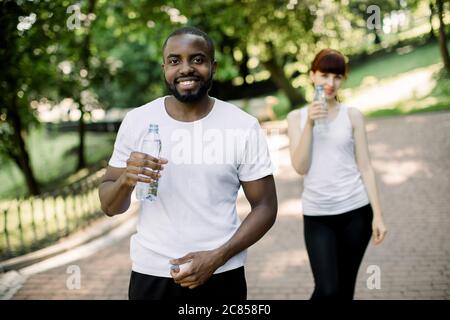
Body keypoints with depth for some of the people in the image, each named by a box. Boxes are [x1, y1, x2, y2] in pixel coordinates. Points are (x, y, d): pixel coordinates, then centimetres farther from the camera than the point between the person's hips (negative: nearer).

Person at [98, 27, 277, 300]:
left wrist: (217, 257, -16)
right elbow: (110, 207, 0)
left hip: (222, 277, -1)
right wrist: (125, 180, -21)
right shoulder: (136, 121, -4)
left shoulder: (244, 127, -7)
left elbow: (265, 207, -3)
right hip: (150, 275, 1)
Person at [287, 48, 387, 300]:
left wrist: (378, 215, -2)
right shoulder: (297, 117, 5)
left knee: (345, 288, 8)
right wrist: (310, 123, -14)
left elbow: (365, 167, 2)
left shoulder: (353, 115, 3)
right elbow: (300, 167, -6)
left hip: (355, 211, 1)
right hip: (317, 215, 0)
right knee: (327, 290, -10)